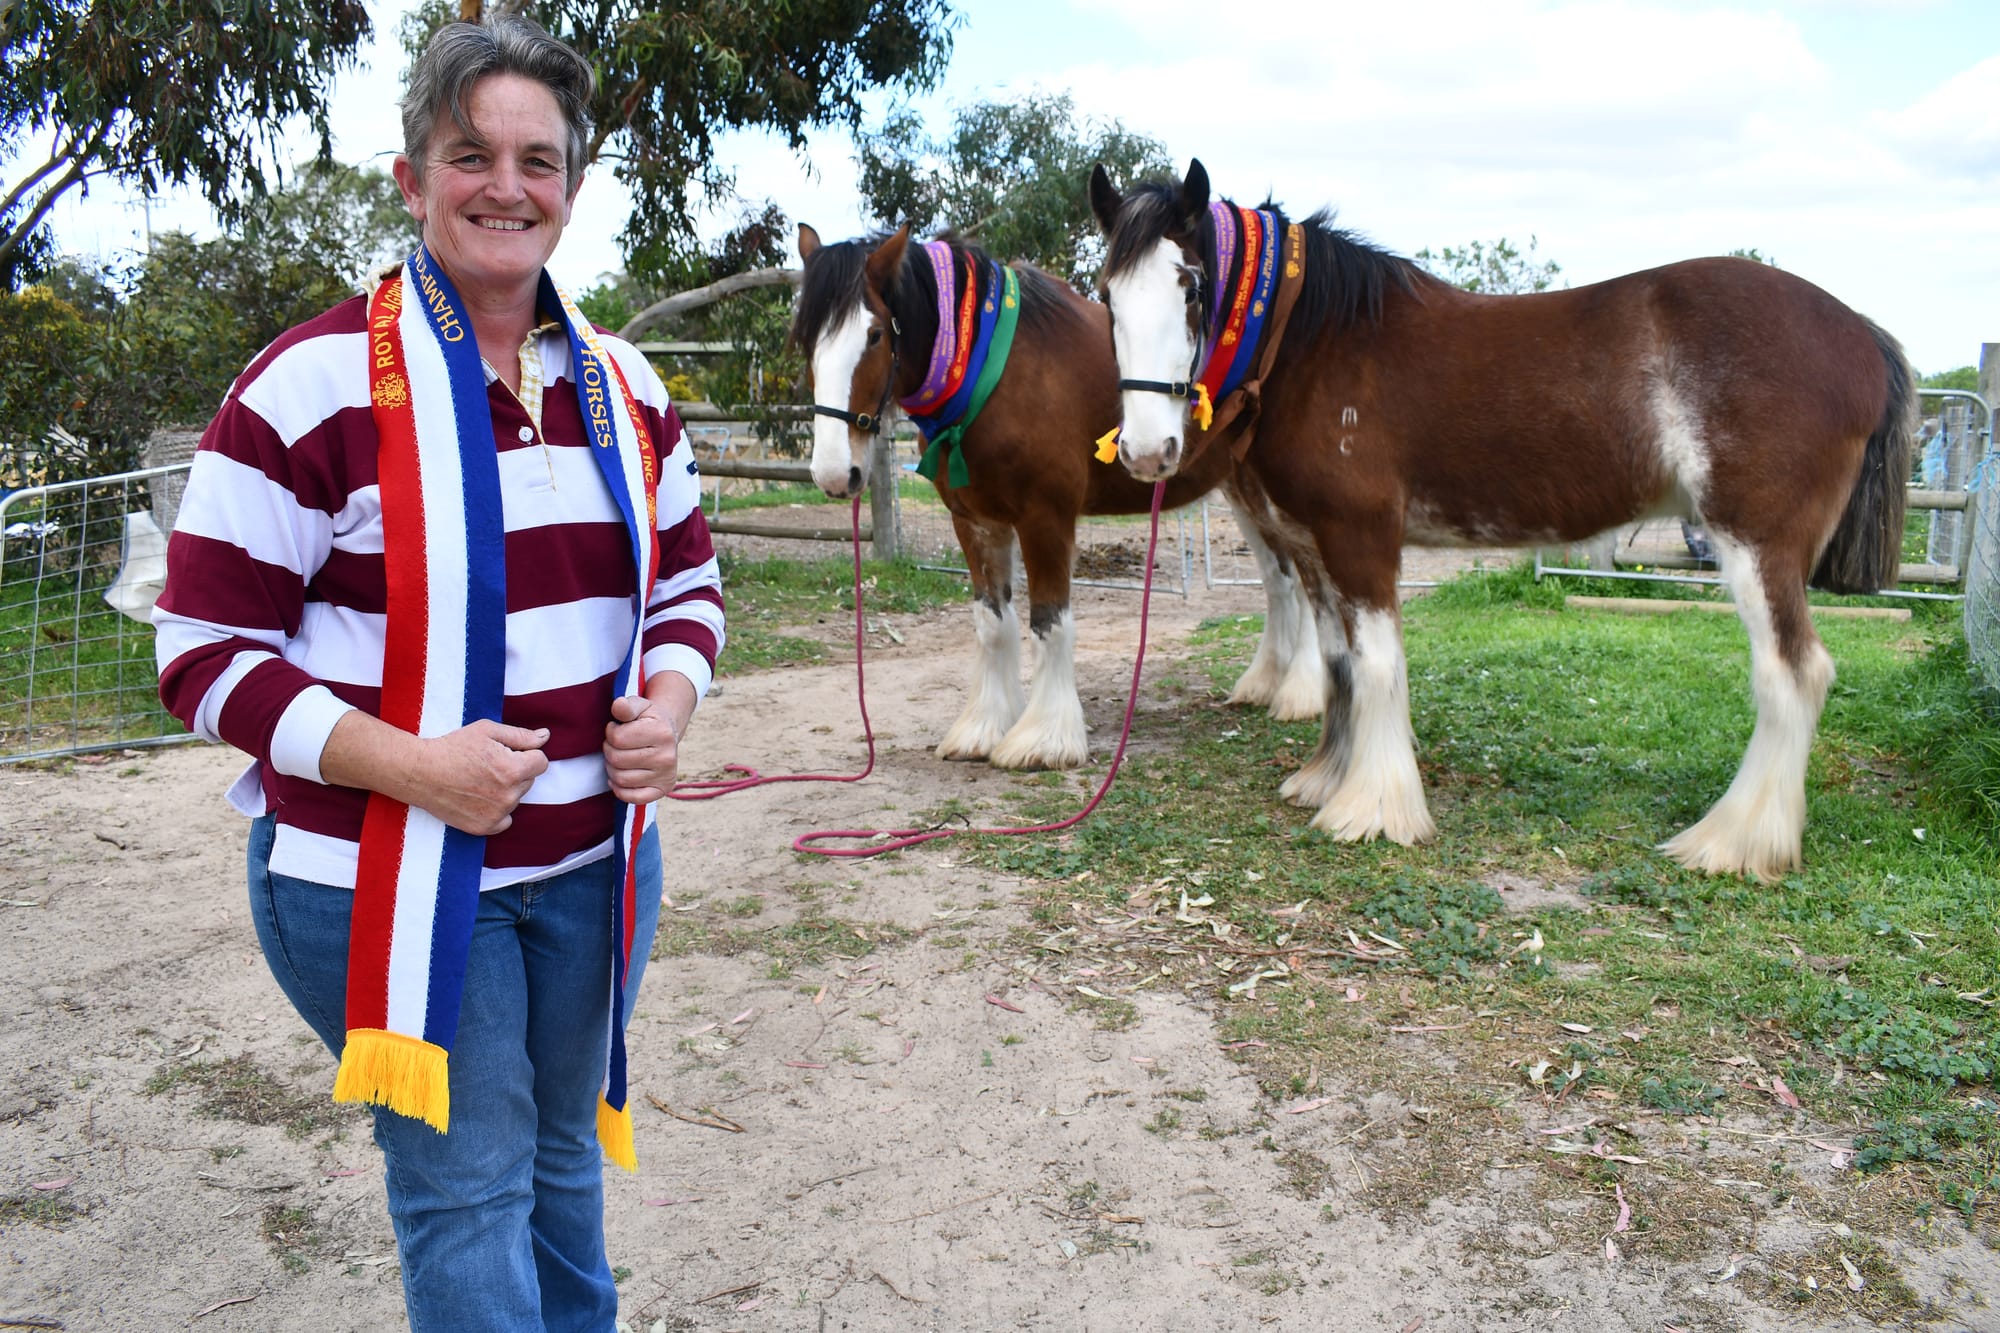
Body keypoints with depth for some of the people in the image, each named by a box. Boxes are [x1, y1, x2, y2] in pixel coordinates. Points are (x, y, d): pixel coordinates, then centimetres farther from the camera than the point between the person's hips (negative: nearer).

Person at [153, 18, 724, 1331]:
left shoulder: (624, 385, 5)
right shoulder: (317, 385, -13)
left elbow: (688, 578, 15)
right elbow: (208, 650, -12)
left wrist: (670, 702, -6)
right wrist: (409, 765, -23)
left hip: (597, 856, 6)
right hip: (390, 874, -5)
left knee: (564, 1151, 22)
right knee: (467, 1184, 7)